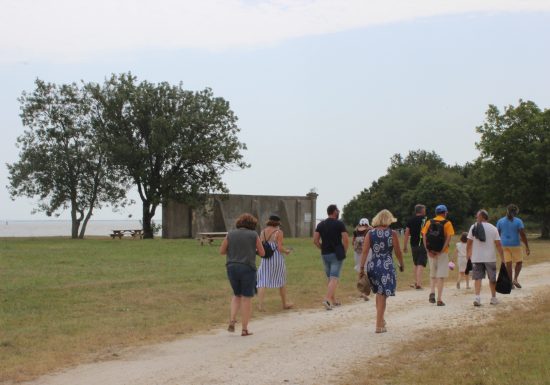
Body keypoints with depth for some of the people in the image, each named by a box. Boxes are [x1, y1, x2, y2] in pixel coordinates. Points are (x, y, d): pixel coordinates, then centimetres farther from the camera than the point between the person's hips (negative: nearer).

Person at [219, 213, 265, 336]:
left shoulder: (231, 234, 4)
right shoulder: (254, 235, -2)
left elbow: (222, 251, 8)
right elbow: (262, 253, 3)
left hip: (232, 268, 3)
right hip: (248, 268, -3)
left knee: (237, 295, 22)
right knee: (246, 298, 4)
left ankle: (232, 321, 5)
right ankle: (244, 329, 4)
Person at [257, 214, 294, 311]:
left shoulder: (263, 232, 4)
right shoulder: (278, 232, -9)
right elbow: (280, 248, -13)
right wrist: (286, 251, 7)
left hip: (265, 259, 3)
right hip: (277, 259, -3)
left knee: (262, 282, 4)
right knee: (282, 281, 15)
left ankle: (260, 304, -10)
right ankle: (285, 303, 27)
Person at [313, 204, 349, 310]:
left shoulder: (320, 224, 6)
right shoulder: (340, 224, -6)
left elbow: (315, 240, 1)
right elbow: (346, 240, -13)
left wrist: (323, 248, 12)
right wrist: (344, 251, 1)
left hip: (325, 254, 5)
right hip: (336, 254, -5)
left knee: (330, 278, 16)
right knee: (334, 279, -8)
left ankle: (333, 300, 22)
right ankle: (327, 300, -24)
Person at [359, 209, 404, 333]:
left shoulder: (370, 233, 3)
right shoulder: (392, 233, -4)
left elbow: (365, 251, -3)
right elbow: (398, 252, -1)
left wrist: (361, 267, -1)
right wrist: (401, 265, 14)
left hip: (372, 266, 4)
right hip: (387, 267, -4)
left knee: (379, 293, 22)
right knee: (382, 296, -1)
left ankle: (381, 320, 32)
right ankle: (379, 325, -3)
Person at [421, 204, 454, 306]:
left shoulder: (429, 222, 7)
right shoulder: (447, 223, -1)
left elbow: (424, 236, -2)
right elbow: (448, 237, -12)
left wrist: (428, 250, -4)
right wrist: (442, 251, -15)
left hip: (431, 252, 3)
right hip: (442, 252, -3)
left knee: (432, 274, 18)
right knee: (441, 276, 2)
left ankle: (432, 292, -2)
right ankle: (439, 299, -1)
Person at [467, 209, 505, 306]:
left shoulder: (473, 227, -1)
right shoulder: (493, 228, -2)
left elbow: (469, 244, 1)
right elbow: (498, 245, -5)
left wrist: (468, 255, 13)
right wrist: (502, 259, -2)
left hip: (476, 258, 0)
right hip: (490, 258, 0)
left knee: (477, 277, 2)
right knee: (492, 278, 14)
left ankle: (477, 297, -15)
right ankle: (493, 298, 22)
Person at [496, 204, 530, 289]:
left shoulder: (500, 221, 1)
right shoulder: (518, 221, -8)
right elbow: (523, 235, -13)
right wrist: (527, 247, -9)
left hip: (504, 245, 3)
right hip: (515, 245, -3)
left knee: (508, 264, 6)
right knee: (519, 262, 13)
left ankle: (510, 283, 6)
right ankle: (515, 279, -5)